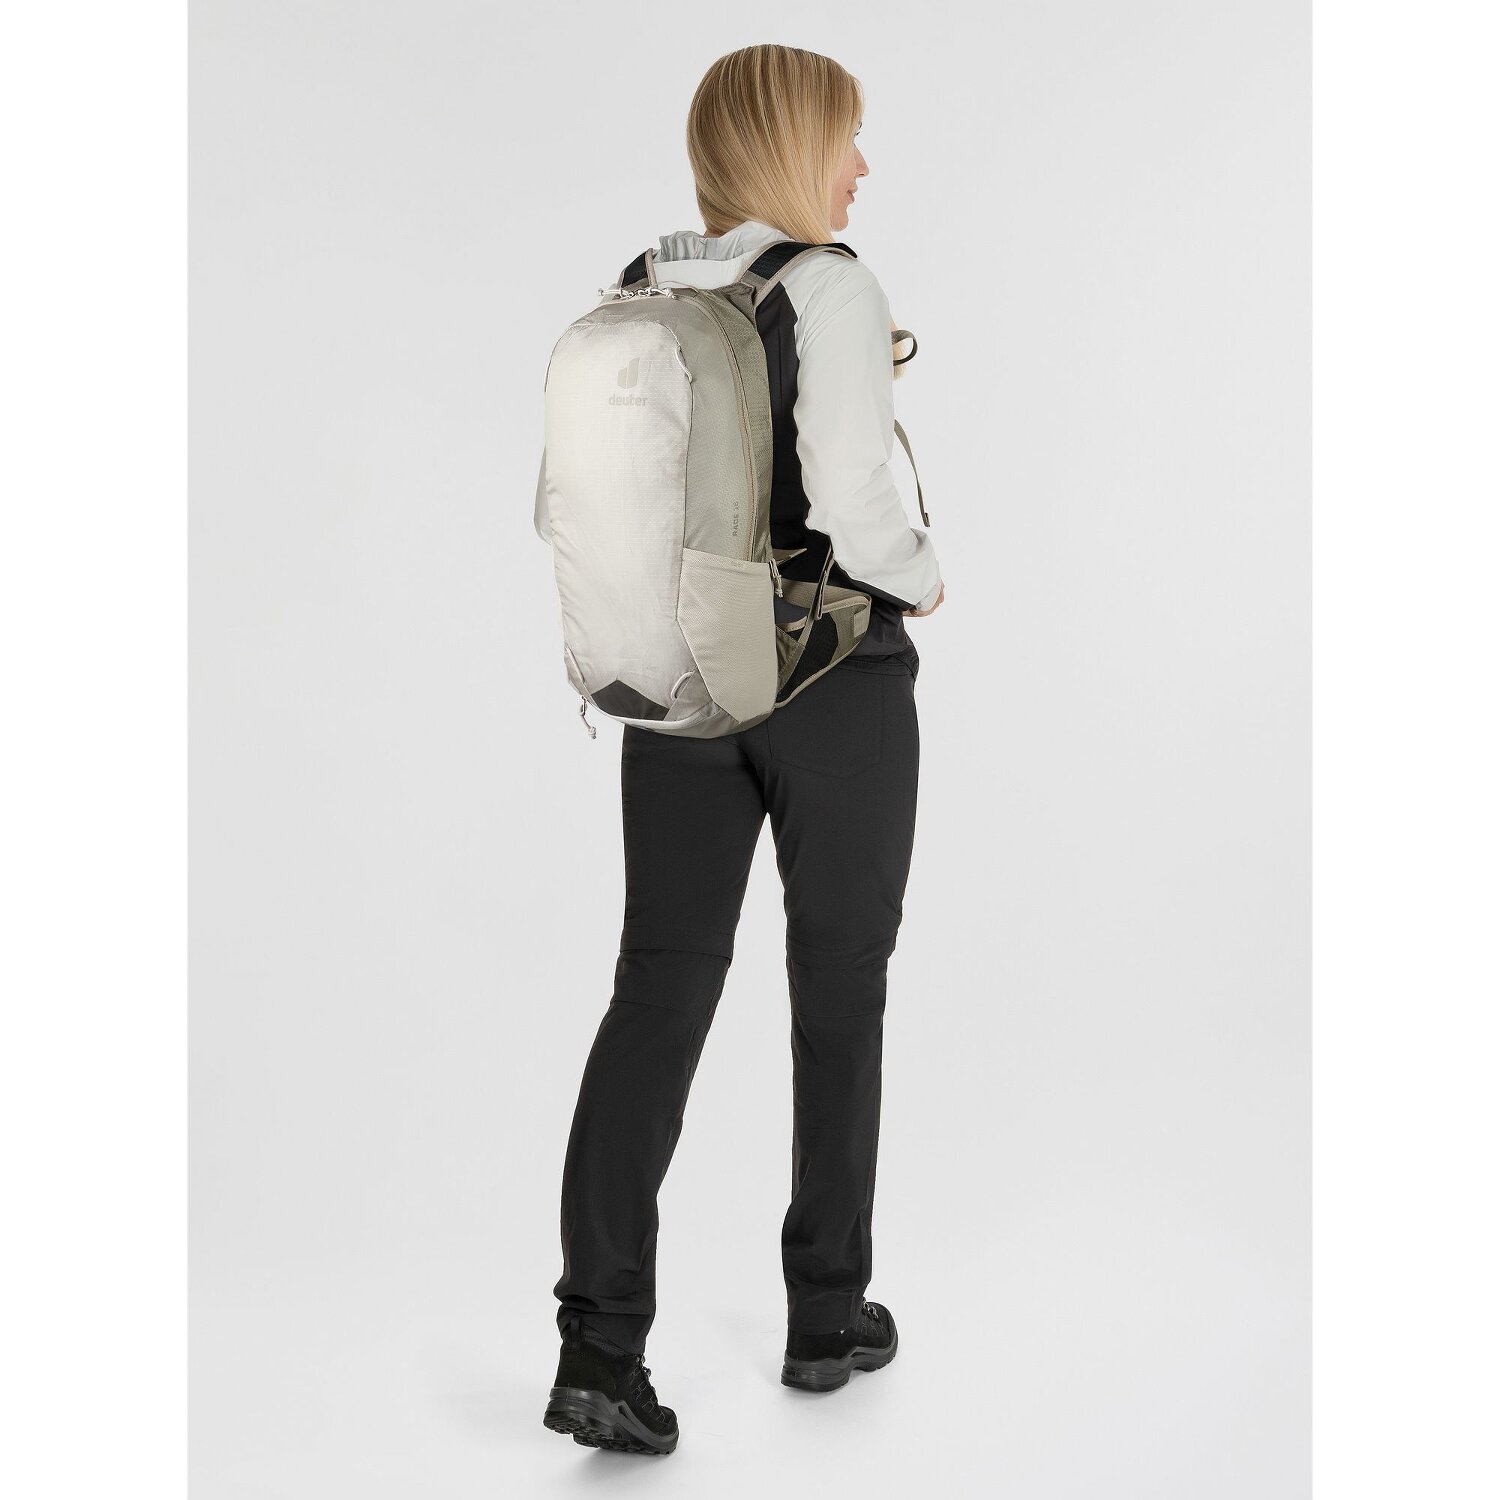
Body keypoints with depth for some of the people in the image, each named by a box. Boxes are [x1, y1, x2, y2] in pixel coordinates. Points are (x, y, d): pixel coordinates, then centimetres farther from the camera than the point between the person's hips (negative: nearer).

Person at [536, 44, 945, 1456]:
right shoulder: (829, 291, -14)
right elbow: (852, 505, -24)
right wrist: (922, 580, -4)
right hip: (835, 680, -5)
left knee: (658, 988, 3)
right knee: (839, 983, 11)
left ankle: (600, 1346, -4)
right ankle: (827, 1314, 23)